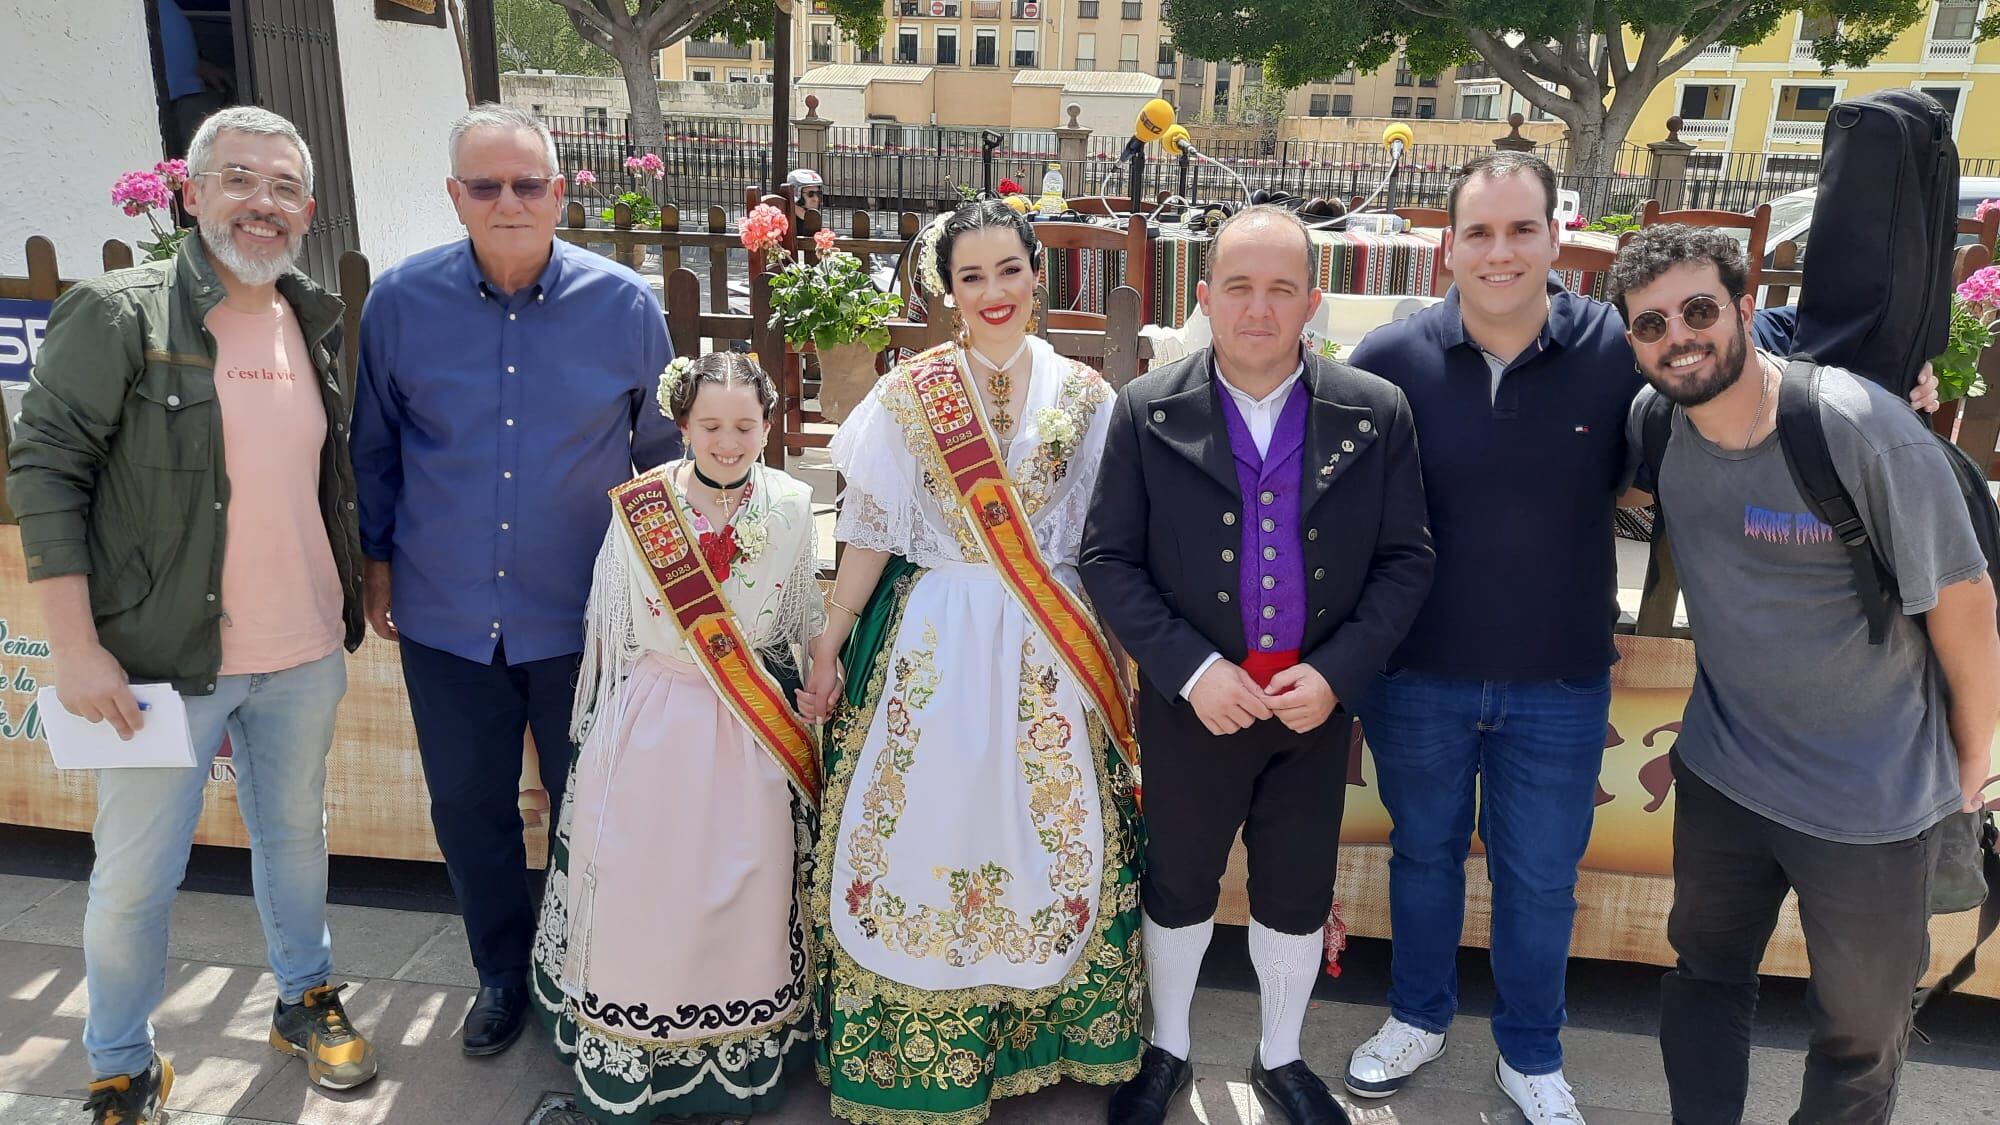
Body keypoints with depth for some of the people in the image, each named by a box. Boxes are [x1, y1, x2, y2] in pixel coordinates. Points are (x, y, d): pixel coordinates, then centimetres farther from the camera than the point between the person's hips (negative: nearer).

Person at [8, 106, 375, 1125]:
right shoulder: (116, 314, -11)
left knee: (295, 833, 21)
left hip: (305, 655, 5)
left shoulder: (318, 323, 6)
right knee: (135, 877, 7)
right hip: (166, 658, -4)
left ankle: (305, 999, 42)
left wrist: (360, 594, 15)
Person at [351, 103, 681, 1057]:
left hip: (582, 619, -1)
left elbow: (663, 453, 2)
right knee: (468, 810, 15)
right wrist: (378, 564, 10)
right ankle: (502, 971, 40)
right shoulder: (399, 300, -5)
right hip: (446, 615, 2)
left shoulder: (623, 303, -8)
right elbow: (375, 448, 7)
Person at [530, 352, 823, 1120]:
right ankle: (630, 1063, 24)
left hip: (756, 732, 1)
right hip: (652, 730, -1)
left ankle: (746, 1055, 26)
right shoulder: (638, 509, -6)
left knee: (744, 891, 7)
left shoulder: (791, 507, -3)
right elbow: (609, 630, 3)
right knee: (645, 889, 5)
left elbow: (805, 624, 9)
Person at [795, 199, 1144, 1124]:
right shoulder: (907, 394, -2)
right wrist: (827, 648, 1)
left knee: (1051, 832, 7)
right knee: (920, 828, 5)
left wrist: (1109, 658, 3)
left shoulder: (1083, 397, 2)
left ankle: (1033, 1025, 28)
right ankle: (912, 1044, 24)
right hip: (932, 641, -1)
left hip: (1049, 652, 1)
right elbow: (871, 532, 1)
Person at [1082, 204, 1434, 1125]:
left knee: (1298, 893, 17)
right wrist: (1191, 668, -17)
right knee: (1178, 885, 17)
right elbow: (1109, 559, -7)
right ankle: (1166, 1051, 42)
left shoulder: (1375, 413, -5)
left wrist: (1336, 672, -14)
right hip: (1192, 702, -1)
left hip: (1317, 700, 1)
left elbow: (1405, 560, -2)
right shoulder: (1148, 411, -8)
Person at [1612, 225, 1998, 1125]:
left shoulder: (1865, 431, -24)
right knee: (1704, 976, 22)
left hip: (1874, 806, -4)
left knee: (1861, 1034, 16)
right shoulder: (1653, 423, -9)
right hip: (1720, 774, 4)